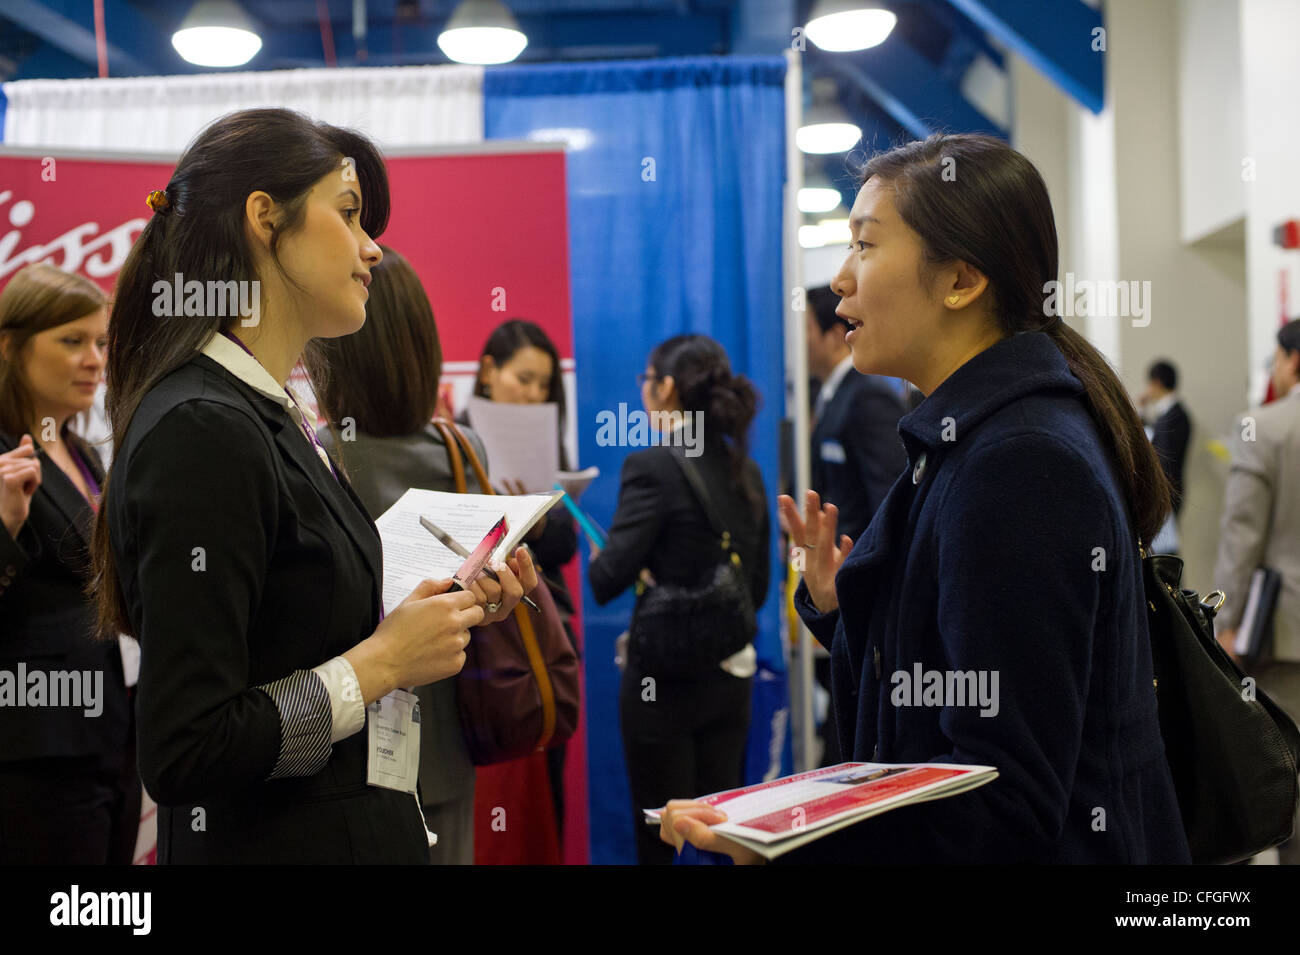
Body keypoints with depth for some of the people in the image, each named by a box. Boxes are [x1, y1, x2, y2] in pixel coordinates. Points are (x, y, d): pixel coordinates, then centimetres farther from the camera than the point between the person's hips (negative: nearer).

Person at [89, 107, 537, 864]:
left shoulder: (275, 415, 8)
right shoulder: (202, 430, -20)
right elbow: (183, 752, -24)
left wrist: (446, 611, 3)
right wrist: (382, 661, -17)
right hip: (271, 839, -9)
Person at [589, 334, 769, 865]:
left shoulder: (652, 467, -15)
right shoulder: (745, 471, 6)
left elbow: (609, 579, -18)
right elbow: (758, 585, 13)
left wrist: (596, 559, 2)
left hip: (665, 676, -6)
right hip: (731, 672, 7)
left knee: (660, 836, 5)